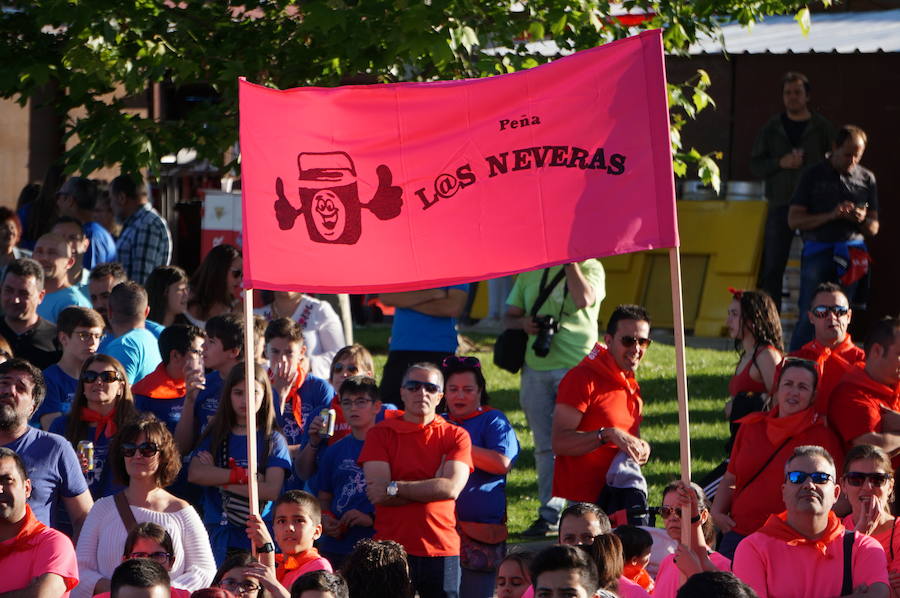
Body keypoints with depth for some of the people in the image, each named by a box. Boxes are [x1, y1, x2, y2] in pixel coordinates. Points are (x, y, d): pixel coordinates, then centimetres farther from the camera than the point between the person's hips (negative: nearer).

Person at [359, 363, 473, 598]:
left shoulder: (456, 436, 8)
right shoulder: (380, 434, 6)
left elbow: (452, 488, -9)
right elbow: (379, 495, -7)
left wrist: (394, 488, -9)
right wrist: (432, 487, -7)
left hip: (441, 550, 1)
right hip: (391, 551, -1)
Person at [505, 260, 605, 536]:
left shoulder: (589, 267, 1)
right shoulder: (529, 273, 14)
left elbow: (583, 299, -20)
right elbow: (509, 316, 18)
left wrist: (569, 261, -14)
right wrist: (522, 323, -5)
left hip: (575, 366, -5)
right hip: (535, 367, 5)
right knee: (545, 446, 9)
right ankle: (549, 515, 15)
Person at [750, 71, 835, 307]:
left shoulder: (822, 127, 5)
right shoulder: (772, 128, 10)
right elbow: (755, 165, 9)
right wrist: (781, 163, -9)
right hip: (781, 205, 1)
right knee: (772, 266, -1)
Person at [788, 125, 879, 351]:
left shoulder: (866, 178, 13)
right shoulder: (813, 176, 5)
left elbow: (873, 229, 17)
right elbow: (794, 219, 0)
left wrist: (863, 220, -8)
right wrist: (830, 216, -12)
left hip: (852, 254, 2)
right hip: (818, 251, -2)